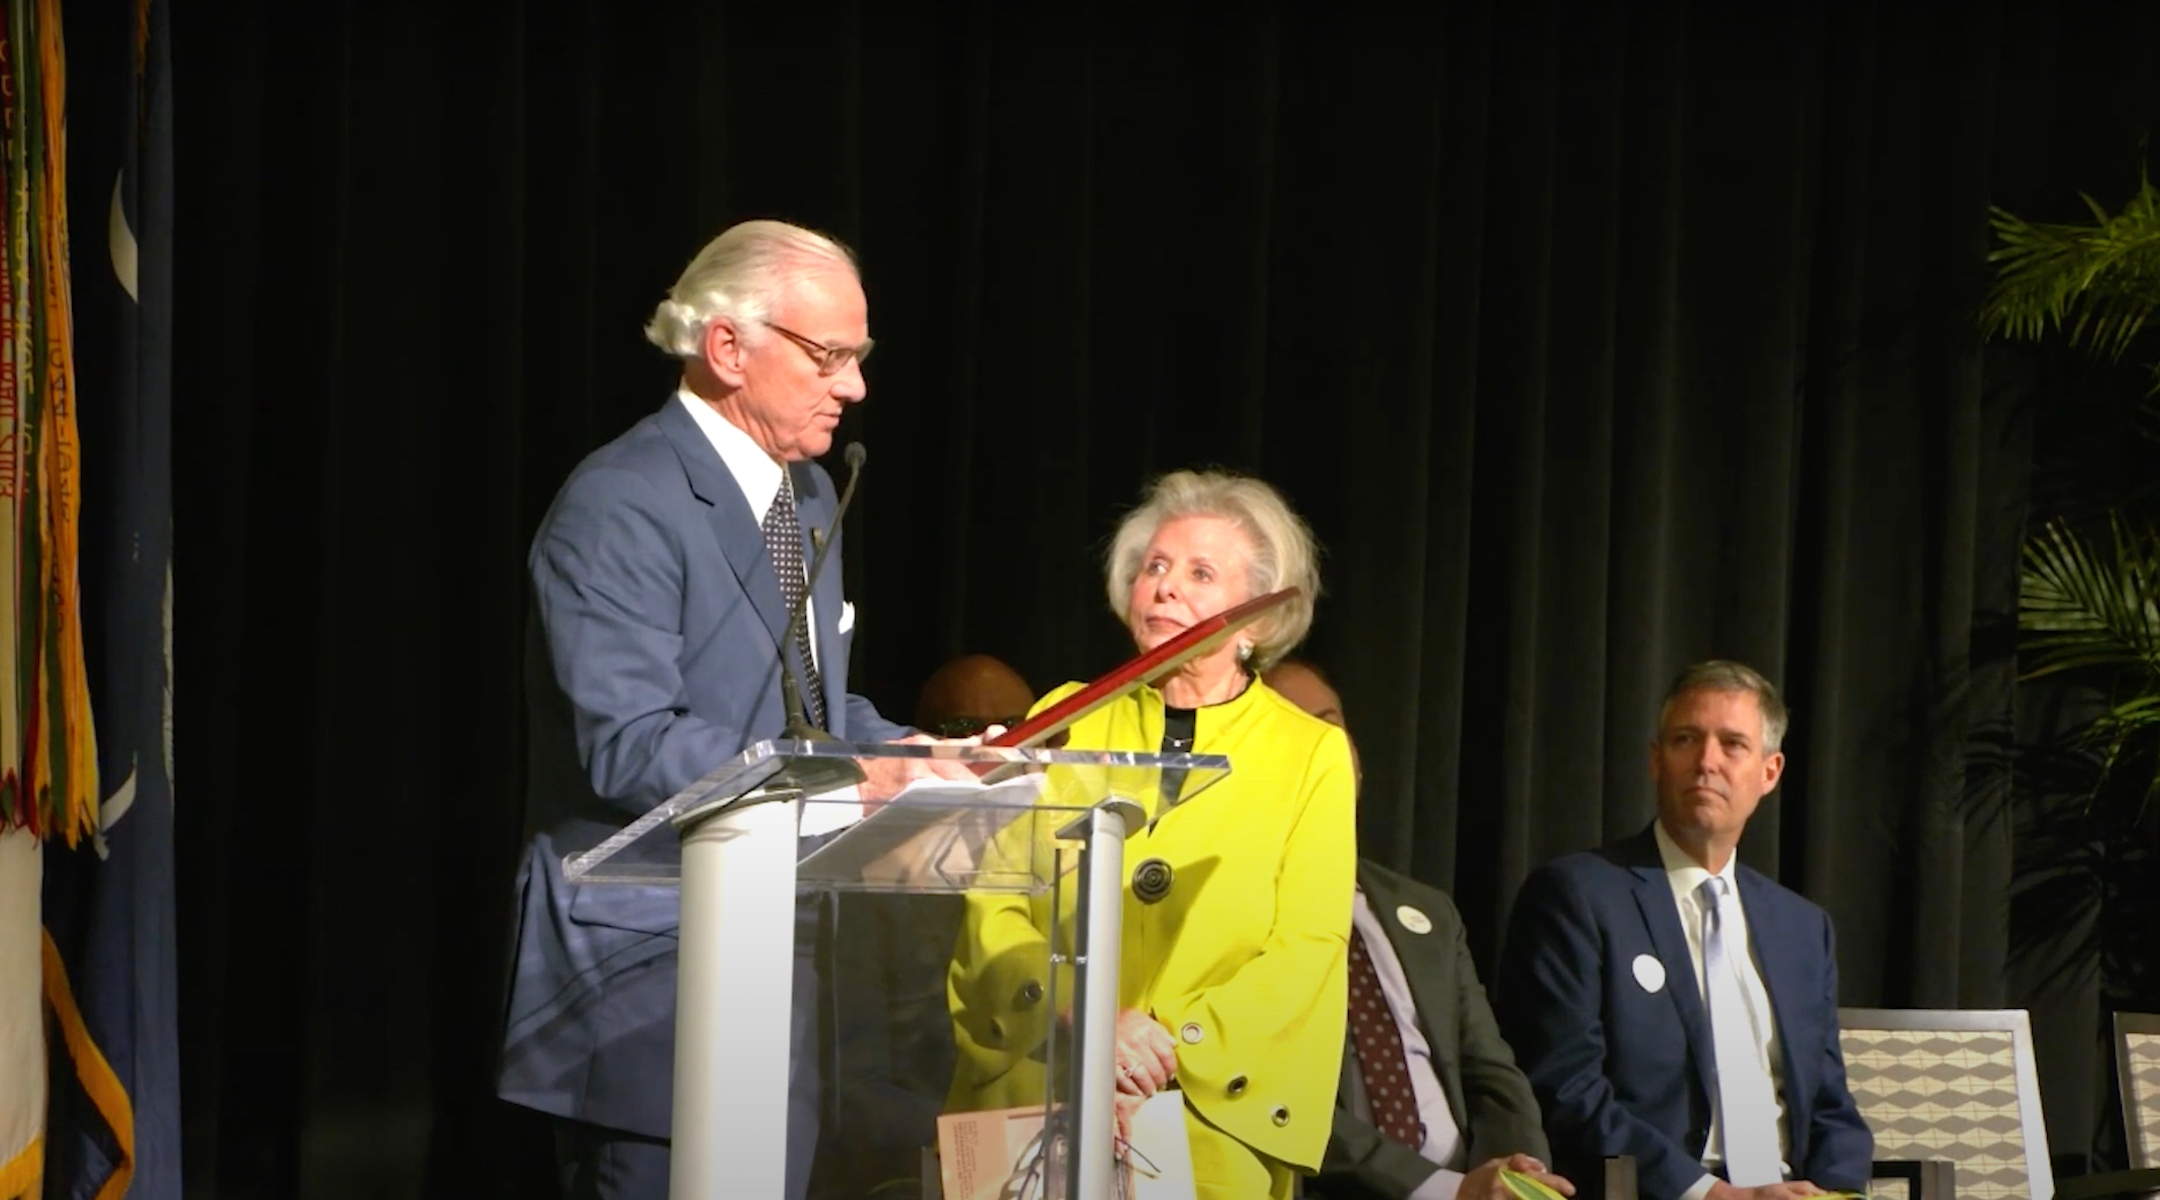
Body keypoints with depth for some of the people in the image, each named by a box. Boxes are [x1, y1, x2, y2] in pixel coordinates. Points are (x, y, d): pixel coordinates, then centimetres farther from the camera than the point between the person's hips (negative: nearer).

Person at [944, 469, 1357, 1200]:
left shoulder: (1312, 755, 6)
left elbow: (1307, 948, -4)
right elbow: (996, 906, 3)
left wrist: (1170, 1046, -16)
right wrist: (1076, 1019, -15)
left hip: (1215, 1122, -1)